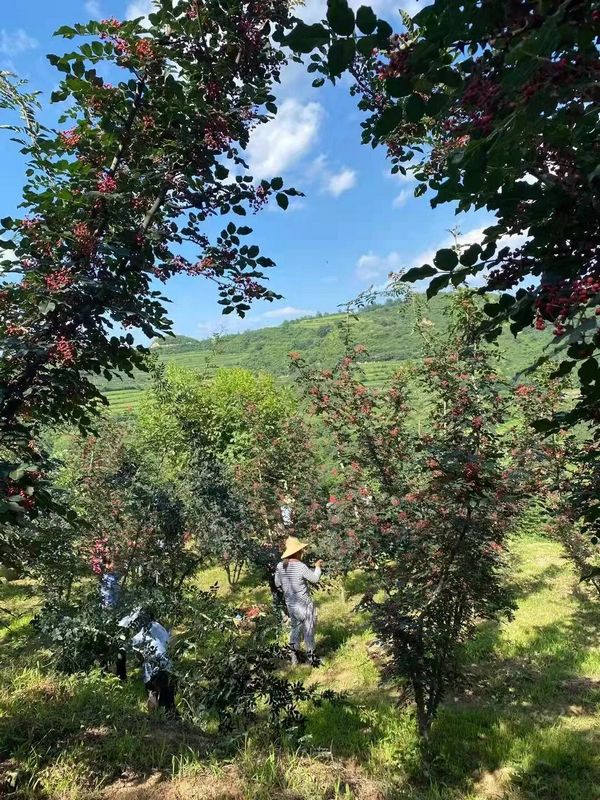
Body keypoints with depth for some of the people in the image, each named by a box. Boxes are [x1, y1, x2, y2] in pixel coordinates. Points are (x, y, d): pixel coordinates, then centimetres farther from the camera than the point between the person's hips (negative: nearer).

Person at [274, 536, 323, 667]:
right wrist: (317, 567, 5)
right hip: (304, 604, -6)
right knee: (308, 630, 11)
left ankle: (294, 656, 30)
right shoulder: (300, 566, -25)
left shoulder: (280, 566, -6)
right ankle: (311, 656, 22)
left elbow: (278, 584, 5)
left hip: (290, 604, 6)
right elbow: (315, 579, -12)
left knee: (295, 627, 23)